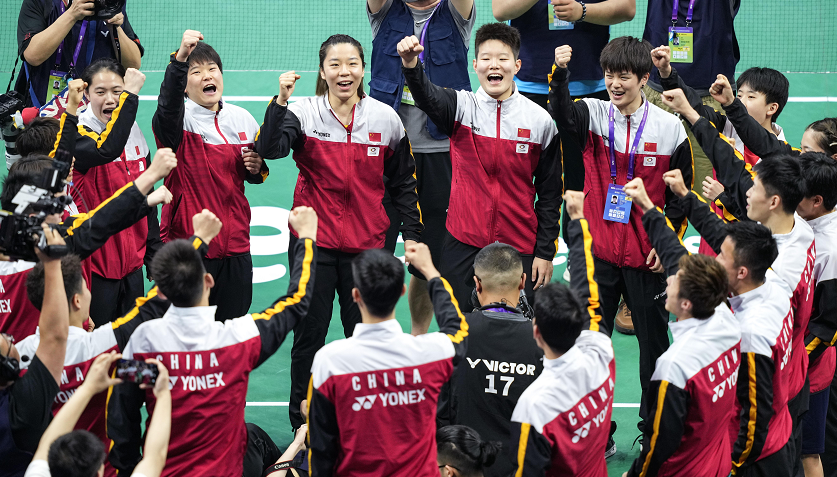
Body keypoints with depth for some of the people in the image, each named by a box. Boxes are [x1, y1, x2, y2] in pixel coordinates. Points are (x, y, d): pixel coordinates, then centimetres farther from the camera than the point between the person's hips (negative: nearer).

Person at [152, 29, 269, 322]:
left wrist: (256, 169, -1)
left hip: (234, 245, 5)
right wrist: (180, 58, -49)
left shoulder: (242, 119, 9)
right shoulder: (179, 119, -8)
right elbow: (168, 104, -34)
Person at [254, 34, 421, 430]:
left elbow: (403, 182, 11)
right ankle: (303, 426, 16)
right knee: (309, 334, 5)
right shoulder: (304, 114, -5)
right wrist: (280, 101, -32)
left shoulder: (386, 119, 2)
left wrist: (412, 234, 8)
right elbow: (269, 149, -22)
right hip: (313, 241, -1)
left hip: (367, 244, 1)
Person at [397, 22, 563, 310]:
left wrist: (545, 252, 3)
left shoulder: (541, 121, 1)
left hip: (519, 248, 0)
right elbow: (427, 97, -24)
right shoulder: (461, 108, -1)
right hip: (463, 245, 0)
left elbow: (550, 193, 6)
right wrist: (411, 65, -46)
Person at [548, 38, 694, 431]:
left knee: (653, 341, 9)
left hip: (647, 256, -1)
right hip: (599, 250, 1)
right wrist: (560, 73, -43)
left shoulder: (670, 128, -3)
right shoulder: (593, 115, -2)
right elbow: (562, 114, -26)